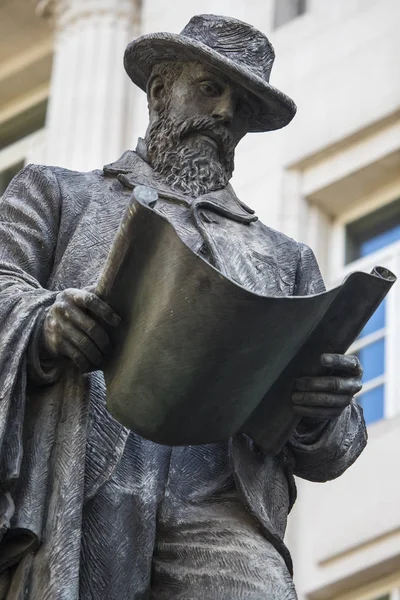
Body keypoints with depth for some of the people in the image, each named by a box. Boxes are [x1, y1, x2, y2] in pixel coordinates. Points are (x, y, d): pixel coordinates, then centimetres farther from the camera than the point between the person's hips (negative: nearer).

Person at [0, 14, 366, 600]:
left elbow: (331, 449, 23)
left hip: (220, 510, 2)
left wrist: (319, 411, -2)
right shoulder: (58, 193, 26)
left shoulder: (285, 259, 30)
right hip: (72, 496, -1)